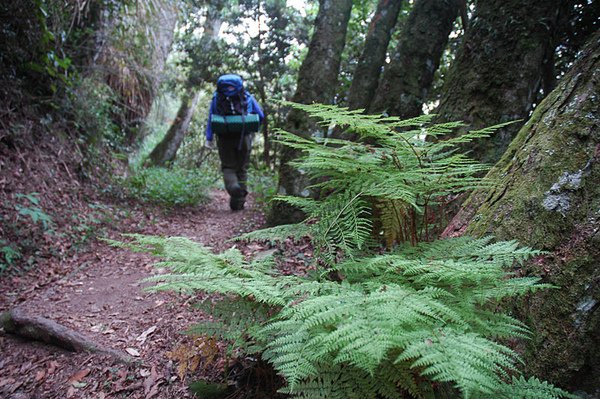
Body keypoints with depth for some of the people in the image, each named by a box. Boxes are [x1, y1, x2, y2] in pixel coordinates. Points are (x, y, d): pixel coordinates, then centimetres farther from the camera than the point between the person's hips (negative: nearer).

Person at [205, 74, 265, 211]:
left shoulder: (217, 97, 15)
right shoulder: (247, 96, 15)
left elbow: (211, 118, 10)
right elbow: (261, 116, 11)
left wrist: (209, 138, 9)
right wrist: (252, 131, 21)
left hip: (224, 136, 0)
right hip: (244, 137, 1)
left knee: (228, 166, 11)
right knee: (242, 168, 12)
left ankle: (233, 187, -20)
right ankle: (238, 203, 10)